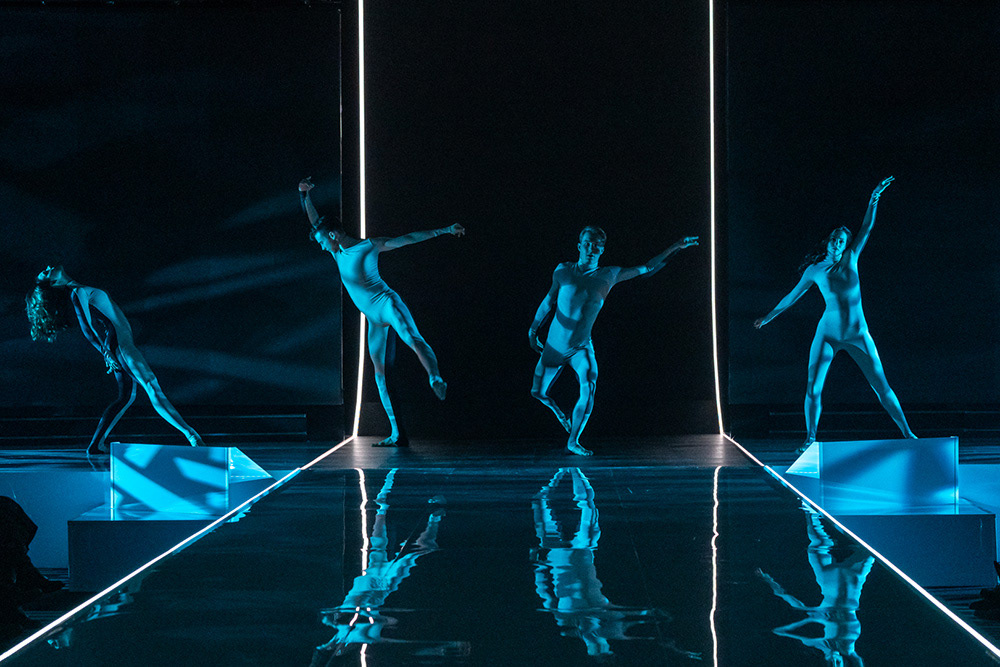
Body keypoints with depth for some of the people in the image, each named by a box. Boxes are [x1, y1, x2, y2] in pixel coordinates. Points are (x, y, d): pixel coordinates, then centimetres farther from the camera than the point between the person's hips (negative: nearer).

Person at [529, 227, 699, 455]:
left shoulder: (609, 276, -3)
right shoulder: (564, 271, -3)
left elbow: (647, 269, 0)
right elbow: (549, 300, 11)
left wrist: (675, 248, -4)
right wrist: (533, 329, 18)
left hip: (581, 348, 0)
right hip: (554, 344, 1)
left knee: (588, 386, -23)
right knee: (539, 392, 4)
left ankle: (573, 441, -11)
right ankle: (556, 409, 40)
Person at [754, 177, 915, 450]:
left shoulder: (850, 259, 4)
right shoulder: (815, 270, 2)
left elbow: (867, 228, -2)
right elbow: (792, 296, 16)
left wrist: (874, 199, -14)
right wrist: (769, 317, 25)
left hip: (858, 335, 1)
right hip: (828, 333, -1)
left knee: (882, 387, 1)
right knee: (813, 388, -8)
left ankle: (906, 432, 9)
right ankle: (810, 438, 6)